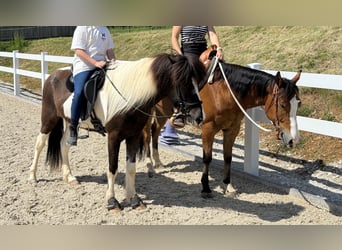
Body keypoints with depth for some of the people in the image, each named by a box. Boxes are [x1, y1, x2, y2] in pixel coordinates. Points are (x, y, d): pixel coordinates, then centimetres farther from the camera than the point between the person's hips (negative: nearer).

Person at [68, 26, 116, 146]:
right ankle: (73, 128, -15)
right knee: (79, 92, -27)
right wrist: (95, 63, -19)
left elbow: (110, 50, 18)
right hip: (84, 66, -6)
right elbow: (78, 50, -10)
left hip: (102, 65, 6)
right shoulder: (82, 28, -2)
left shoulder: (105, 30, 16)